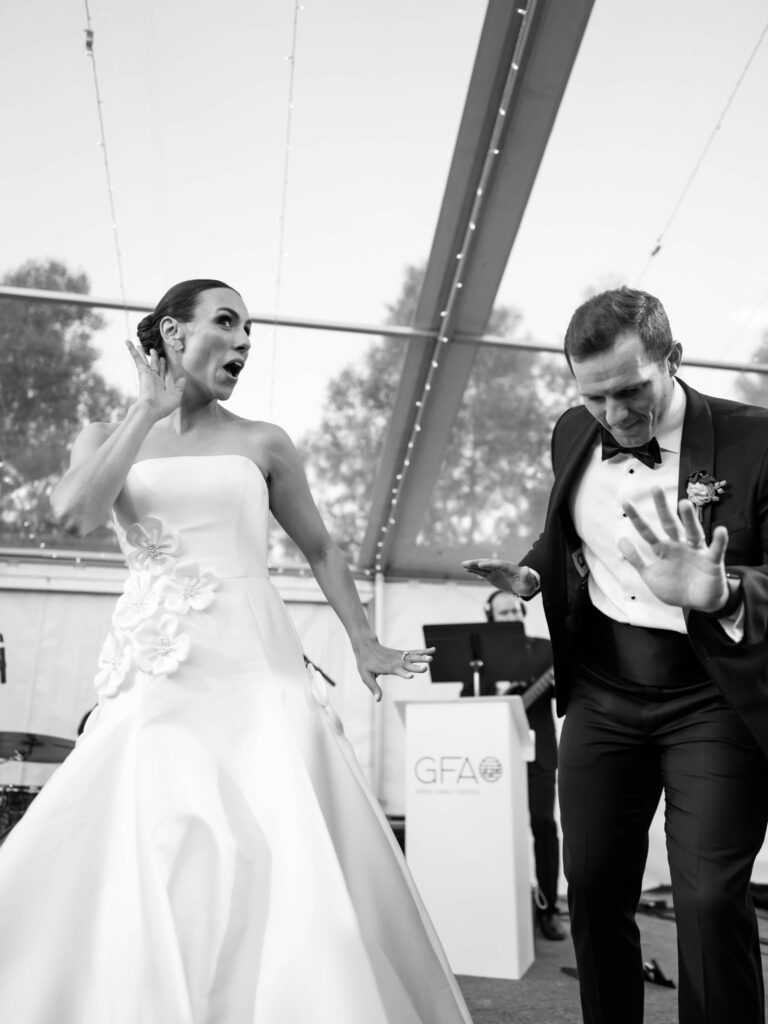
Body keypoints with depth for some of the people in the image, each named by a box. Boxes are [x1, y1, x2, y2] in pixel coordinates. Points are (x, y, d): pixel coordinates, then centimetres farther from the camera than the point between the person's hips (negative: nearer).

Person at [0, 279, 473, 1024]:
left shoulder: (261, 444, 9)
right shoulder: (107, 439, 11)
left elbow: (319, 550, 17)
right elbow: (72, 514, -10)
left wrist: (364, 644, 14)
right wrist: (150, 410, -6)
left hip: (254, 671, 0)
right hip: (154, 683, 1)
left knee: (286, 863, -5)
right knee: (135, 863, -2)